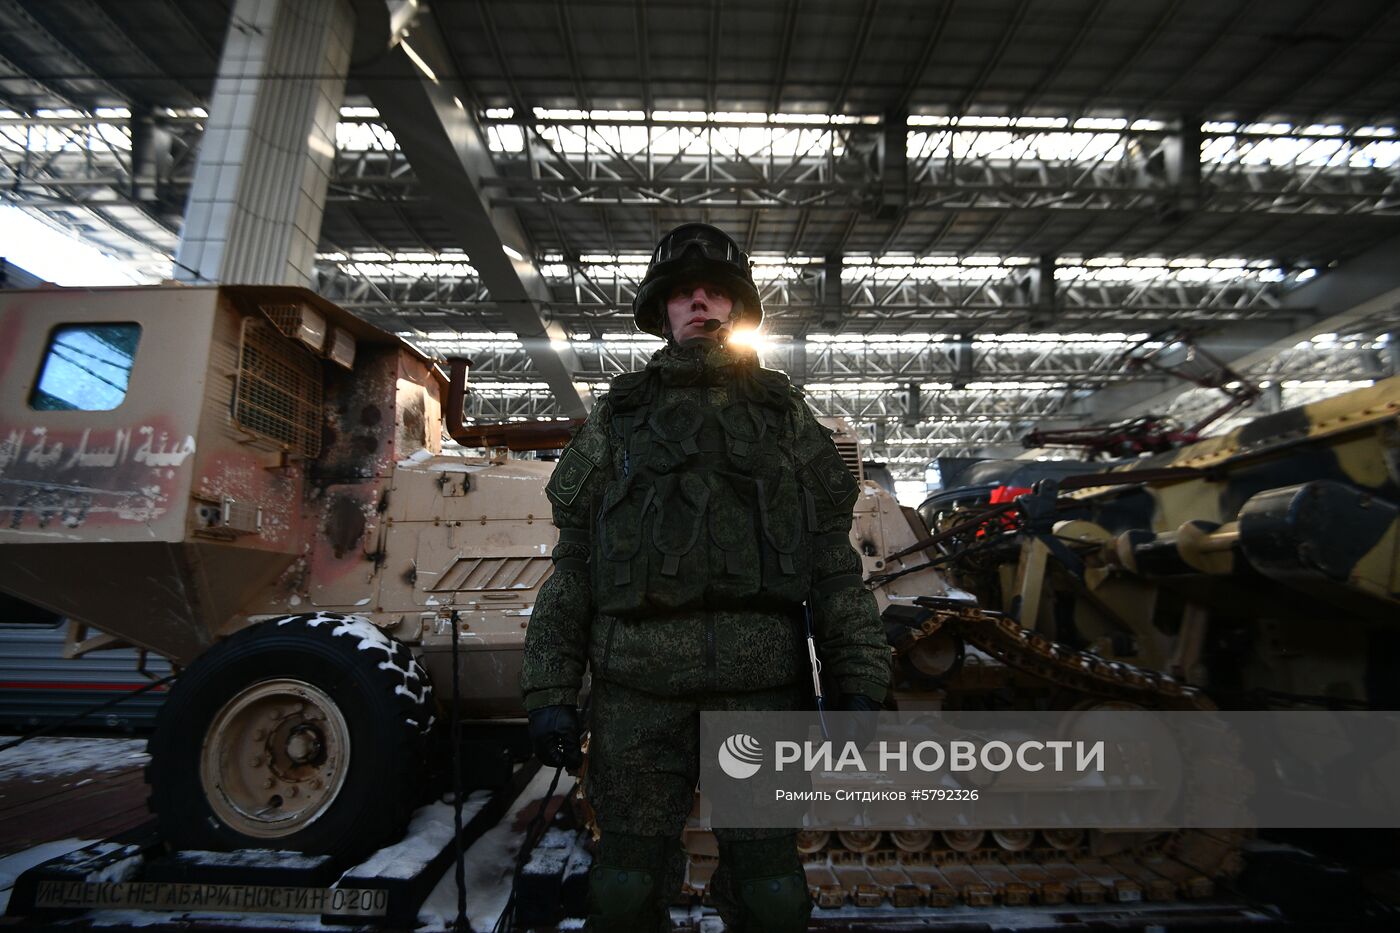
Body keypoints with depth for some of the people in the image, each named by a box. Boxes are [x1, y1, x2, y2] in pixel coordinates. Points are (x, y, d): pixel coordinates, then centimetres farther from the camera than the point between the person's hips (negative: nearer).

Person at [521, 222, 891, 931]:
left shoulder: (786, 416, 12)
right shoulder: (616, 420, 13)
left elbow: (834, 566, 7)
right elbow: (571, 567, 9)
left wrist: (858, 688, -1)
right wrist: (549, 692, 3)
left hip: (762, 689, 0)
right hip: (636, 689, 1)